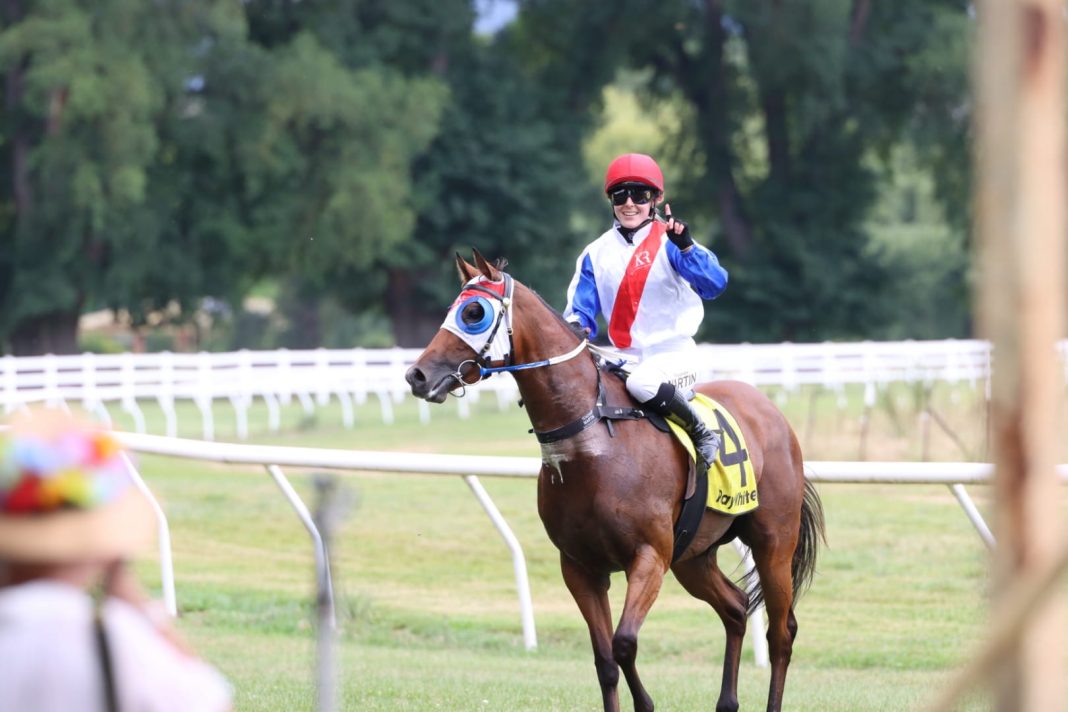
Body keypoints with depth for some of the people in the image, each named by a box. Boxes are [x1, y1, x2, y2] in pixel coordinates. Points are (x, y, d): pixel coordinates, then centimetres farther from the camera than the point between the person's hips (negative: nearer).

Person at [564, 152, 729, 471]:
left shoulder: (668, 241, -5)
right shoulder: (597, 254, 8)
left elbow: (714, 284, -18)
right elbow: (580, 308, 7)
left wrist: (685, 247, -33)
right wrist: (577, 326, -17)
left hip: (673, 355, -5)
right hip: (625, 360, 5)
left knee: (643, 382, -35)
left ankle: (703, 435, -17)